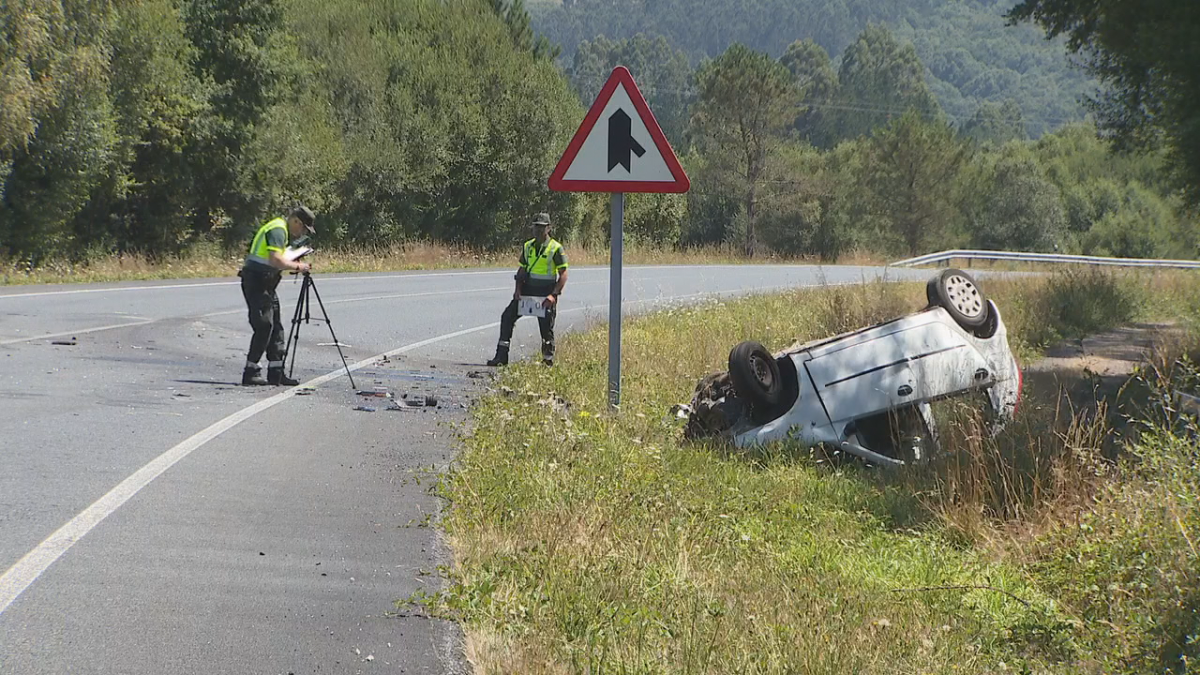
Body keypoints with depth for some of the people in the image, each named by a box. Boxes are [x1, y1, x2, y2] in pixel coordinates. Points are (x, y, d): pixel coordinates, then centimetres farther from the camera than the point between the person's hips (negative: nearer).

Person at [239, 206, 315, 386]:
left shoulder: (281, 230, 18)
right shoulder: (278, 230, -15)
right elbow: (275, 260, -26)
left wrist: (293, 264, 9)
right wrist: (296, 267, -16)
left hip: (265, 284, 11)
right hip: (256, 282, -11)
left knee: (276, 328, 9)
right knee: (264, 327, -11)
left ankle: (276, 373, 10)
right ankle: (250, 373, -8)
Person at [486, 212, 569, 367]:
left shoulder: (556, 248, -7)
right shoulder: (527, 247, 9)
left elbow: (563, 275, -8)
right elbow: (521, 269, 15)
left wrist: (554, 295, -18)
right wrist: (518, 289, 0)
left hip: (546, 294, -5)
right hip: (527, 290, 5)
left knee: (546, 328, -1)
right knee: (507, 316, -3)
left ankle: (548, 360, 14)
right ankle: (502, 356, 0)